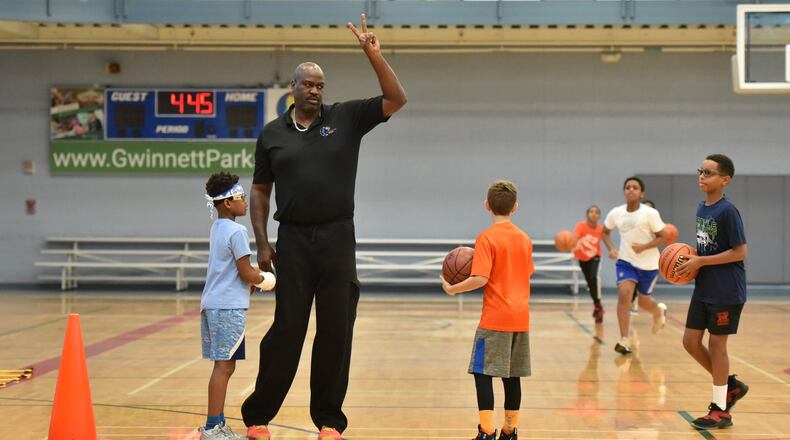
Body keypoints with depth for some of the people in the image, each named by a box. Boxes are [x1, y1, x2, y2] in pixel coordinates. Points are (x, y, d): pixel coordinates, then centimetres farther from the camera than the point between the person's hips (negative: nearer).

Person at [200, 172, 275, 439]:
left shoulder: (217, 228, 16)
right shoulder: (236, 231, -12)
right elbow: (246, 272, -12)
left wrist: (251, 283, 15)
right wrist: (264, 281, 5)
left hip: (212, 304, 9)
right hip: (229, 307, -9)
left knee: (224, 366, 13)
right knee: (224, 366, -7)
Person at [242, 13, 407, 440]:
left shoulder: (346, 118, 5)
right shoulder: (272, 133, 7)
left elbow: (396, 99, -1)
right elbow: (260, 190, 11)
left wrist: (373, 53, -10)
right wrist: (262, 243, 4)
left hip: (338, 238, 1)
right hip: (293, 240, -1)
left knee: (336, 331, 4)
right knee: (286, 329, 0)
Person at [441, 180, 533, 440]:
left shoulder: (487, 238, -10)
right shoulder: (525, 238, 10)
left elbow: (481, 278, -18)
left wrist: (452, 289, -7)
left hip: (495, 318, -6)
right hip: (520, 318, 6)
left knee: (483, 372, -2)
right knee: (511, 375, 12)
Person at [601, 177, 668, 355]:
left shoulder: (650, 213, -15)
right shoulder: (615, 213, -5)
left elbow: (662, 237, -9)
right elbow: (605, 231, 13)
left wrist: (644, 247, -25)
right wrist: (611, 249, -4)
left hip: (648, 263, -2)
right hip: (626, 261, 2)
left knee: (643, 302, 12)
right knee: (624, 294, -20)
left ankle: (659, 311, 51)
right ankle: (624, 341, -15)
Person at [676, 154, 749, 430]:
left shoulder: (727, 211, -16)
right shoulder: (701, 208, 8)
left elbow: (740, 252, -18)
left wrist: (700, 262, -20)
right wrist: (692, 259, 0)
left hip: (726, 292, -8)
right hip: (703, 290, 8)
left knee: (716, 344, 0)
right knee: (690, 341, 9)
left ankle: (721, 410, 14)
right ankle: (731, 386, 27)